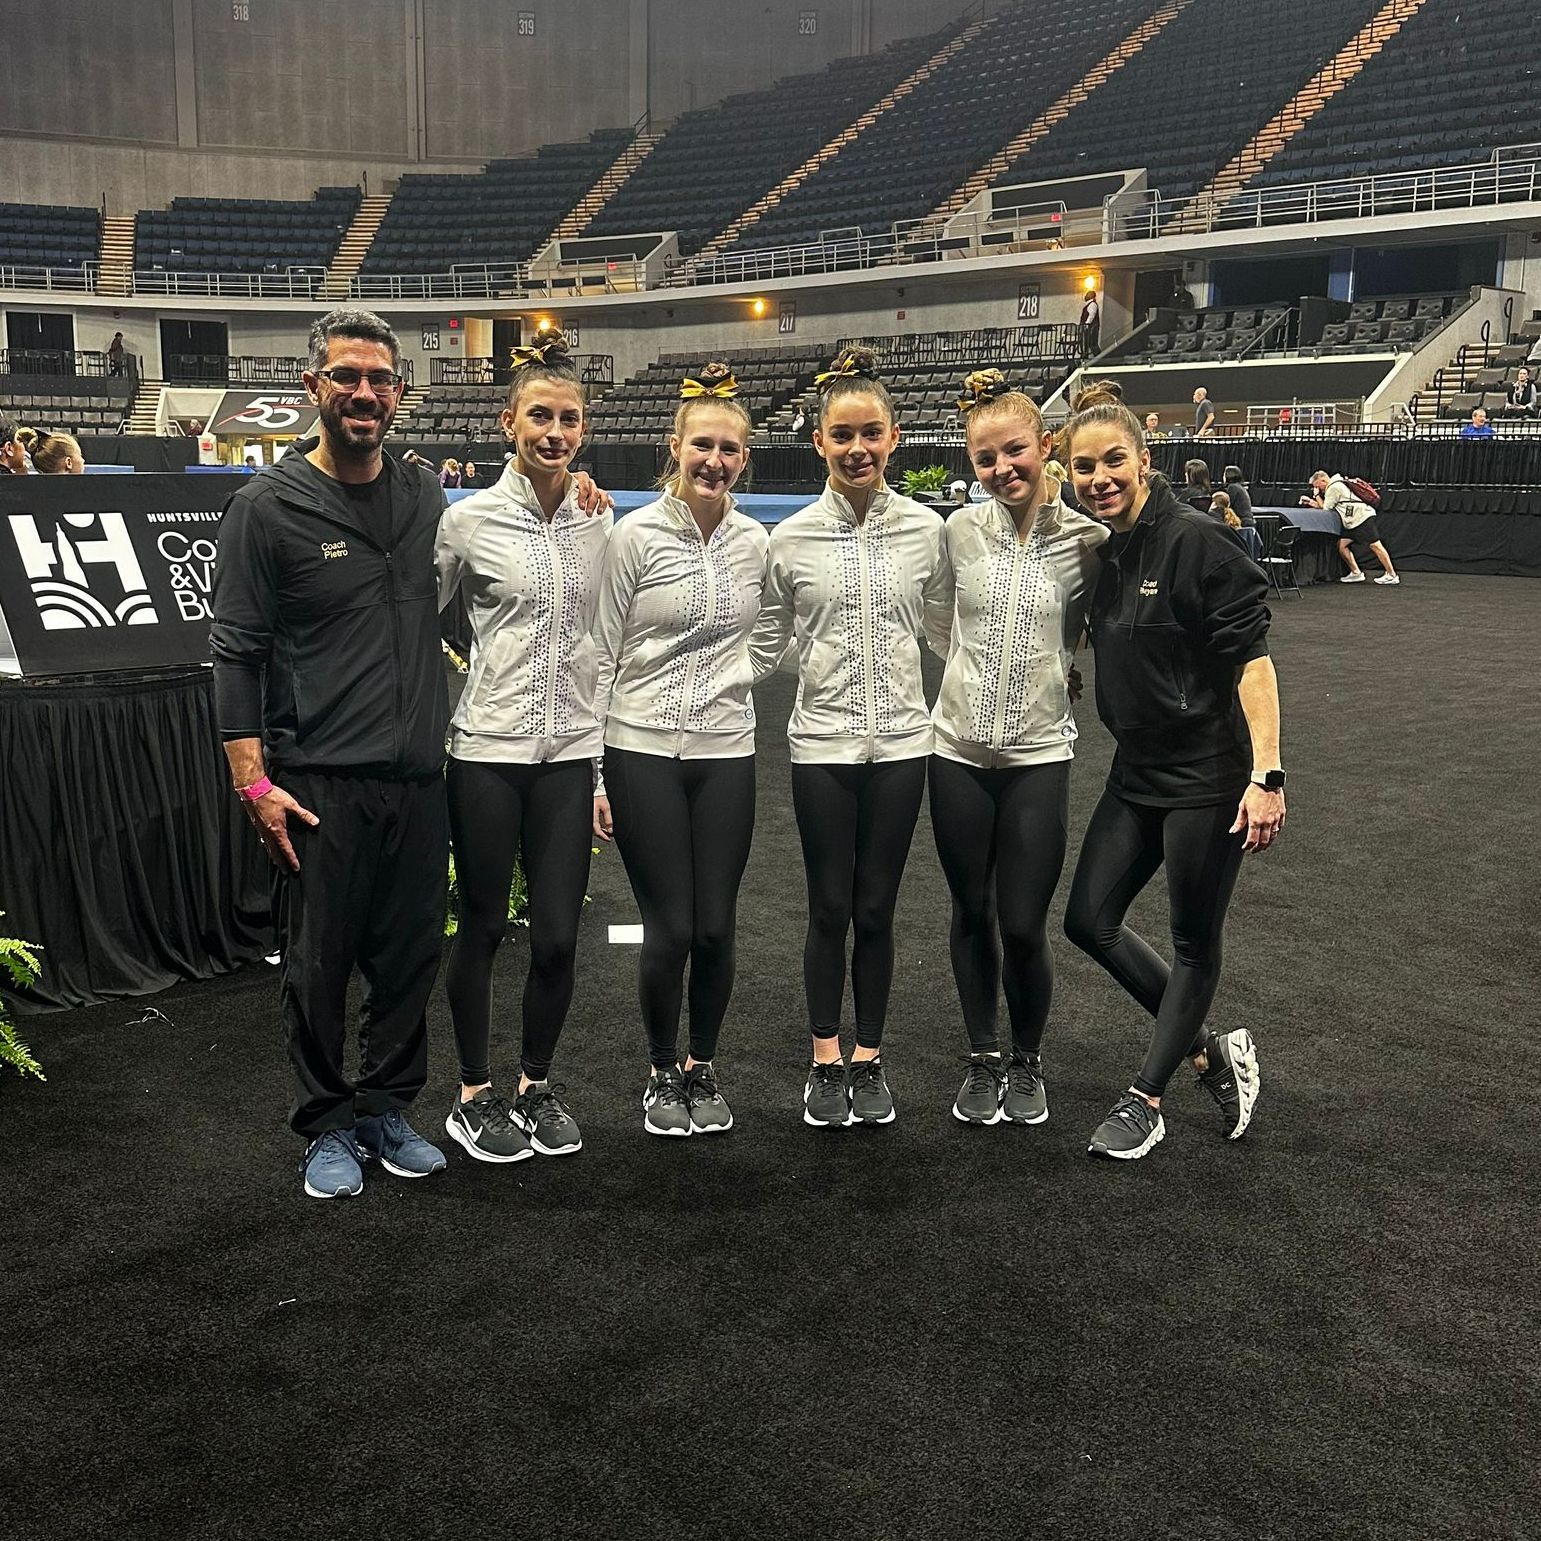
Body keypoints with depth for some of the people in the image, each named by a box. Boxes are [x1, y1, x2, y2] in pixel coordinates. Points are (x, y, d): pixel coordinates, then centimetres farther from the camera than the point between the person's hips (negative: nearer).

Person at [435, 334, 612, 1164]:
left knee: (558, 936, 4)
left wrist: (611, 759, 13)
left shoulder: (599, 522, 6)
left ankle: (537, 1084, 26)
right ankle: (474, 1095, 25)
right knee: (483, 927, 8)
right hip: (488, 748, -3)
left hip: (569, 751, 3)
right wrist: (454, 673, -6)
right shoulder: (469, 518, -5)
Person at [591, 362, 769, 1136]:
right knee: (670, 930, 0)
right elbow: (601, 654, -4)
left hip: (726, 753, 3)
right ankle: (662, 1073, 23)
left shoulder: (755, 541, 5)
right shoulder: (636, 535, -6)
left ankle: (704, 1067, 28)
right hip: (642, 752, -3)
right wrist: (592, 772, -6)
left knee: (715, 929, 6)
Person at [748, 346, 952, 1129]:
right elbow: (762, 643, 7)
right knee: (830, 909, 7)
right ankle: (826, 1060, 23)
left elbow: (948, 629, 13)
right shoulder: (791, 538, -2)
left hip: (900, 742, 1)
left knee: (876, 910, 8)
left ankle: (869, 1057, 24)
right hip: (823, 745, -1)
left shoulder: (925, 529, 1)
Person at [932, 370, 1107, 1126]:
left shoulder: (1086, 539, -7)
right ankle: (982, 1059, 30)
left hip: (1039, 755, -2)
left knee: (1024, 928, 1)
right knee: (972, 916, 12)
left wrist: (1062, 672, -1)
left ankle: (1028, 1062, 26)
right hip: (959, 750, 2)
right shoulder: (961, 529, 0)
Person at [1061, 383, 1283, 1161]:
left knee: (1193, 941, 6)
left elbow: (1251, 658, -20)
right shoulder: (1103, 552, 6)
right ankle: (1210, 1050, 24)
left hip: (1208, 776, -8)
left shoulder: (1197, 542, -16)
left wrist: (1266, 774, -25)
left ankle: (1145, 1102, 19)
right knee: (1089, 920, 7)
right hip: (1137, 771, 8)